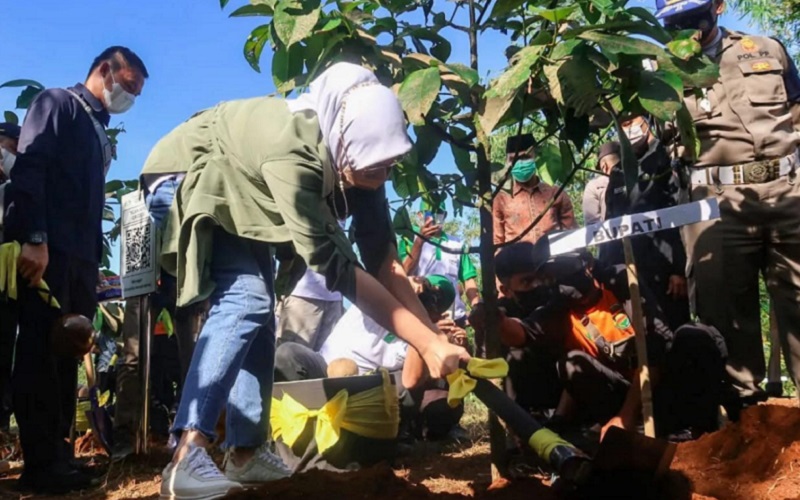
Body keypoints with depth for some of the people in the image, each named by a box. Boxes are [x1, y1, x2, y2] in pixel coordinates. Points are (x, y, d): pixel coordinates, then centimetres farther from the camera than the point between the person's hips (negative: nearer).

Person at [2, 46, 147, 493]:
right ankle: (42, 463, -5)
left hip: (80, 256, 8)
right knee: (42, 351, -8)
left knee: (67, 354, 7)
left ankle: (57, 455, 12)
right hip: (46, 249, -8)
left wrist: (93, 265, 14)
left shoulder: (101, 133, 25)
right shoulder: (58, 103, 3)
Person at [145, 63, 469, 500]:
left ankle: (245, 452, 12)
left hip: (240, 197, 9)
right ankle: (187, 459, -29)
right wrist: (427, 344, -41)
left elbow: (383, 260, -18)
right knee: (245, 300, -26)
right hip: (193, 185, -8)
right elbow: (335, 265, -42)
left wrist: (436, 338, -25)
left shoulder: (357, 155, -19)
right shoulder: (291, 153, -42)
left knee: (257, 310, 5)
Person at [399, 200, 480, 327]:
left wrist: (477, 308, -9)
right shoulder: (411, 240, 6)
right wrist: (420, 241, -16)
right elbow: (403, 273, -8)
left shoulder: (457, 244, 13)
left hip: (455, 317, 3)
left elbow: (468, 279, 7)